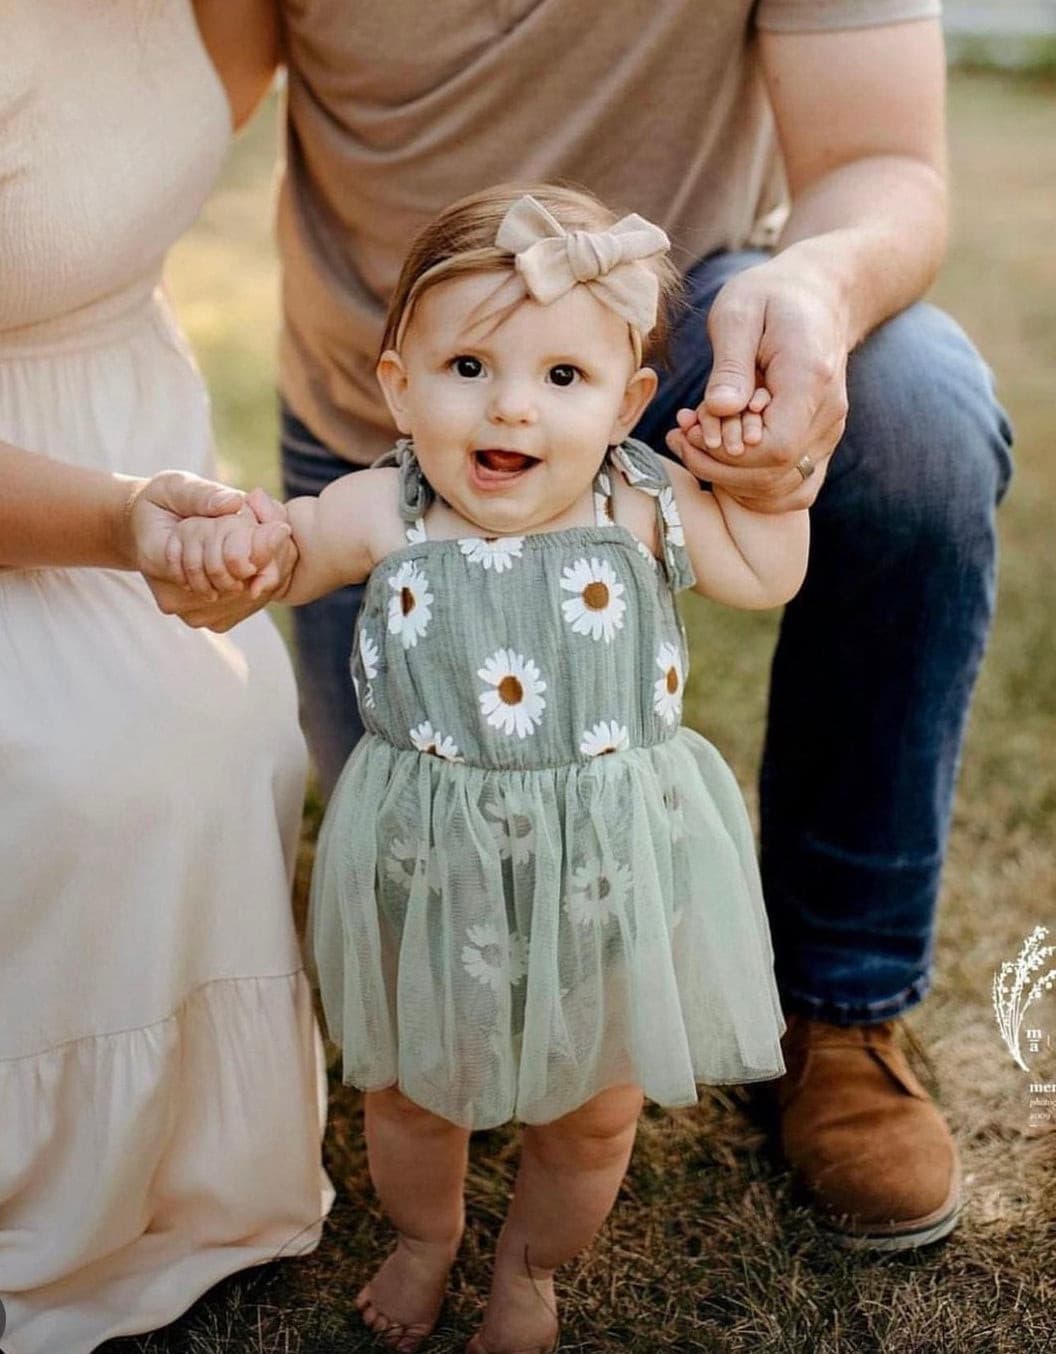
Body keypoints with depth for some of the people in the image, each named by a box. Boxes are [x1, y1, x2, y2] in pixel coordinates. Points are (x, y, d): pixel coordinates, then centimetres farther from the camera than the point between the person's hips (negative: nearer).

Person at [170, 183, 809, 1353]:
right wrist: (223, 529, -21)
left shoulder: (644, 508, -10)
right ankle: (423, 1236, 56)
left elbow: (767, 578, 5)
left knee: (596, 1109, 19)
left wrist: (766, 472, -10)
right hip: (433, 870, 0)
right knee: (409, 1088, 22)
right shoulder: (380, 514, -14)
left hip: (609, 870, 0)